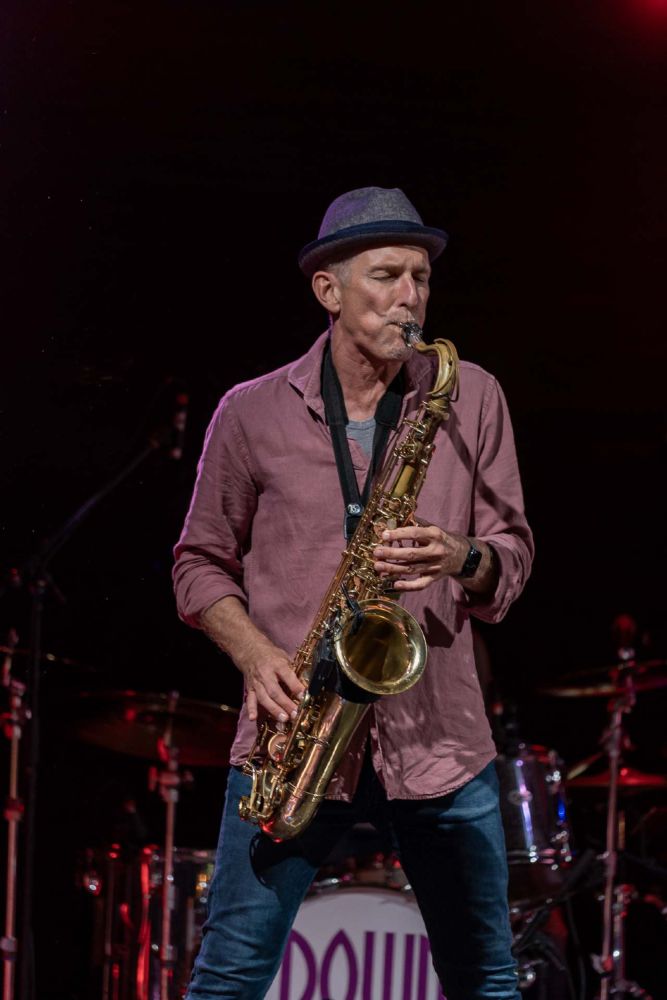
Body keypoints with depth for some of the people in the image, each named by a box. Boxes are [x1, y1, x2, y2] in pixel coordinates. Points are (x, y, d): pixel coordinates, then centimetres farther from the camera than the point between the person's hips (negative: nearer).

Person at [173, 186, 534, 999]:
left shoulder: (471, 399, 6)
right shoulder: (252, 414, 3)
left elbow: (512, 558, 7)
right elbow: (199, 565, 9)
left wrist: (462, 559, -16)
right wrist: (256, 654, -9)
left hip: (439, 737, 2)